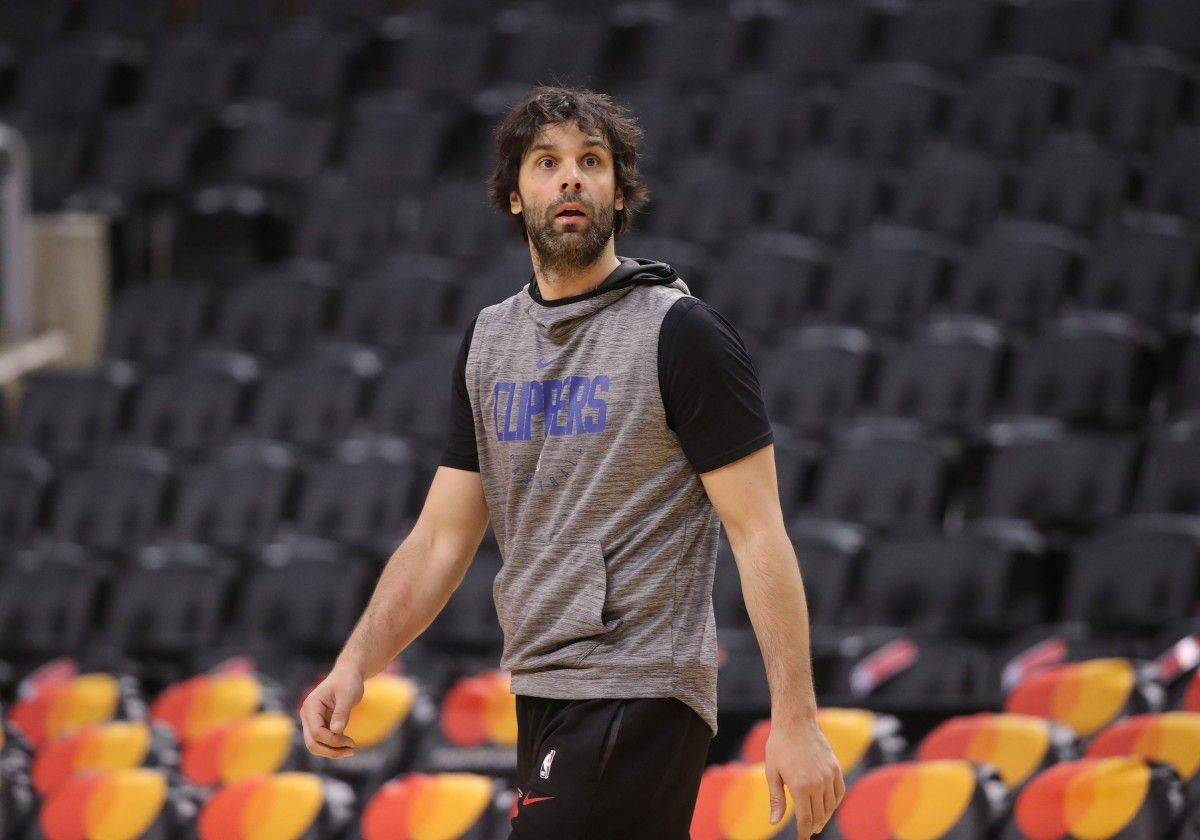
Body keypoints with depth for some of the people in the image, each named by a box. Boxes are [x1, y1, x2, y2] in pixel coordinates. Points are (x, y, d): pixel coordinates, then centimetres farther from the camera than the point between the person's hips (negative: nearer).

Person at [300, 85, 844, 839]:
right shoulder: (490, 340, 13)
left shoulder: (682, 334, -7)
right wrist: (355, 665, 0)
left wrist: (796, 720, -15)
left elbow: (759, 534, -10)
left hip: (637, 704, -7)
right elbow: (442, 538, 15)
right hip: (542, 701, 7)